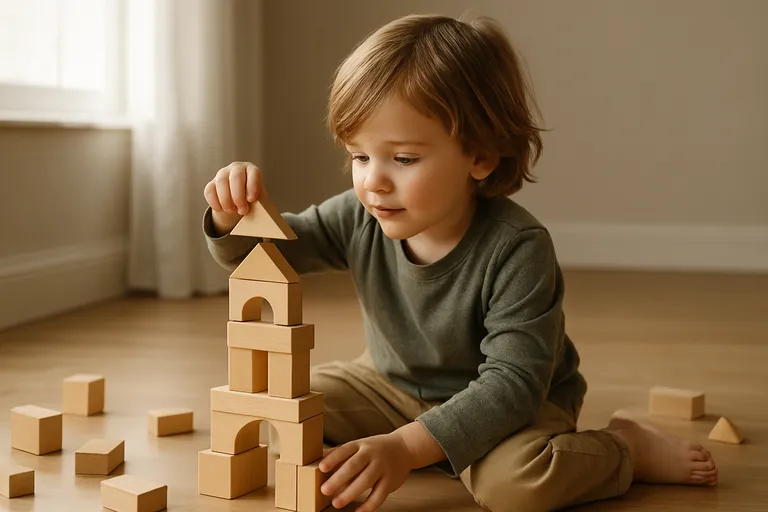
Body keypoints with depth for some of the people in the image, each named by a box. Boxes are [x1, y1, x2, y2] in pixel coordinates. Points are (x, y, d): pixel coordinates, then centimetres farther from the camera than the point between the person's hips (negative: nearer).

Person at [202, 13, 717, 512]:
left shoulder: (517, 249, -32)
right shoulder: (359, 220, -16)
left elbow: (512, 381, -35)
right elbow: (256, 251, -3)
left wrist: (406, 447, -45)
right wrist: (233, 215, -29)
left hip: (516, 403, -5)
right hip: (394, 386, 5)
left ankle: (626, 446, -6)